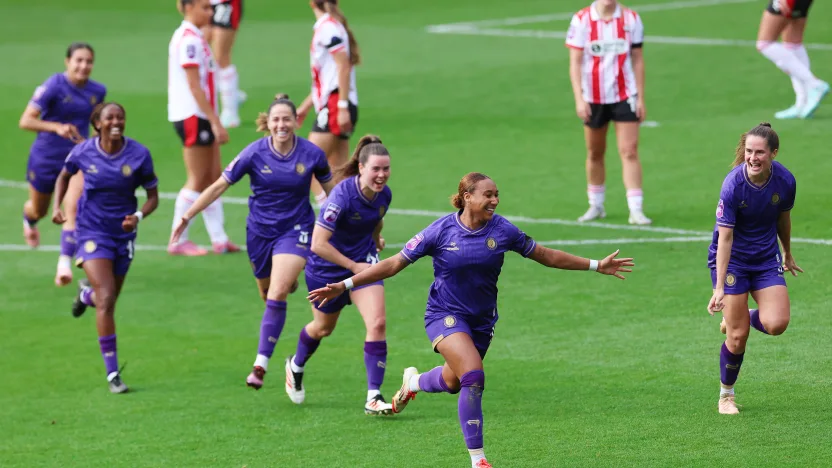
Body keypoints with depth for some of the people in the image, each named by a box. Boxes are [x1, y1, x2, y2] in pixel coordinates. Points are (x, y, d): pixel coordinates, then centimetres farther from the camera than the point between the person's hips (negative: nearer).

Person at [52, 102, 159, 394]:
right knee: (106, 298, -17)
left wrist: (139, 216, -22)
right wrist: (57, 206, -2)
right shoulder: (83, 152, -9)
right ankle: (112, 373, -13)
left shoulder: (139, 155, -10)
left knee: (107, 301, 15)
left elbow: (153, 196, -2)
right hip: (93, 233, -3)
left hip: (123, 234, 3)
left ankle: (86, 294, 56)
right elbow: (64, 175, 12)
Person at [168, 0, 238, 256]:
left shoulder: (194, 38, 15)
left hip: (202, 118, 10)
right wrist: (215, 121, -19)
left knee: (214, 175, 9)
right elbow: (194, 86, -19)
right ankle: (178, 241, 3)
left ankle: (219, 239, 11)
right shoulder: (189, 40, -15)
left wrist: (214, 121, 15)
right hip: (193, 116, -10)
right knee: (198, 180, -4)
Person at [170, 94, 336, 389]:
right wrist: (186, 217, -8)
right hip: (260, 230, 2)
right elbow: (219, 186, -7)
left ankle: (261, 364, -15)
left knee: (277, 295, -19)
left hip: (295, 230, -2)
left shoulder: (312, 154, -12)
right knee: (267, 295, 16)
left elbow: (330, 188, 6)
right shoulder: (255, 153, -13)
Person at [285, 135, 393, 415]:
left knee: (377, 323, -15)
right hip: (327, 267, -4)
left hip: (363, 262, 4)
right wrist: (353, 266, -25)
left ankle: (373, 397, -11)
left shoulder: (383, 195, -12)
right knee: (323, 327, 18)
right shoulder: (343, 195, -32)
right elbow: (318, 244, -31)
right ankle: (296, 366, 52)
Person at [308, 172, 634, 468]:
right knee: (474, 377, -24)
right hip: (445, 315, -5)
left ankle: (413, 381, 56)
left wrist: (597, 266, 5)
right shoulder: (442, 231, -15)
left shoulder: (502, 230, -8)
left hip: (482, 319, 5)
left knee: (453, 383, 19)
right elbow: (394, 264, -10)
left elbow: (546, 256, 5)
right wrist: (344, 286, -13)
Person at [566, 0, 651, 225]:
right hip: (593, 97, 0)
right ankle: (596, 206, 26)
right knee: (595, 154, 10)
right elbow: (575, 61, -5)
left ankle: (636, 210, -8)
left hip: (625, 95, 0)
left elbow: (637, 60, 4)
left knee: (630, 151, -8)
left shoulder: (631, 19, -1)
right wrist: (579, 99, -12)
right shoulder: (582, 20, -5)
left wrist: (640, 98, 1)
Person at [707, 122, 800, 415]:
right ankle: (726, 395, 19)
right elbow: (724, 237, -24)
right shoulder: (733, 185, -24)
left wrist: (787, 255, 24)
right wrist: (719, 287, -28)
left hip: (766, 259, 4)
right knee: (738, 336, -5)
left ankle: (740, 317, 18)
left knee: (776, 324, -17)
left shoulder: (785, 181, -12)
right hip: (732, 259, -4)